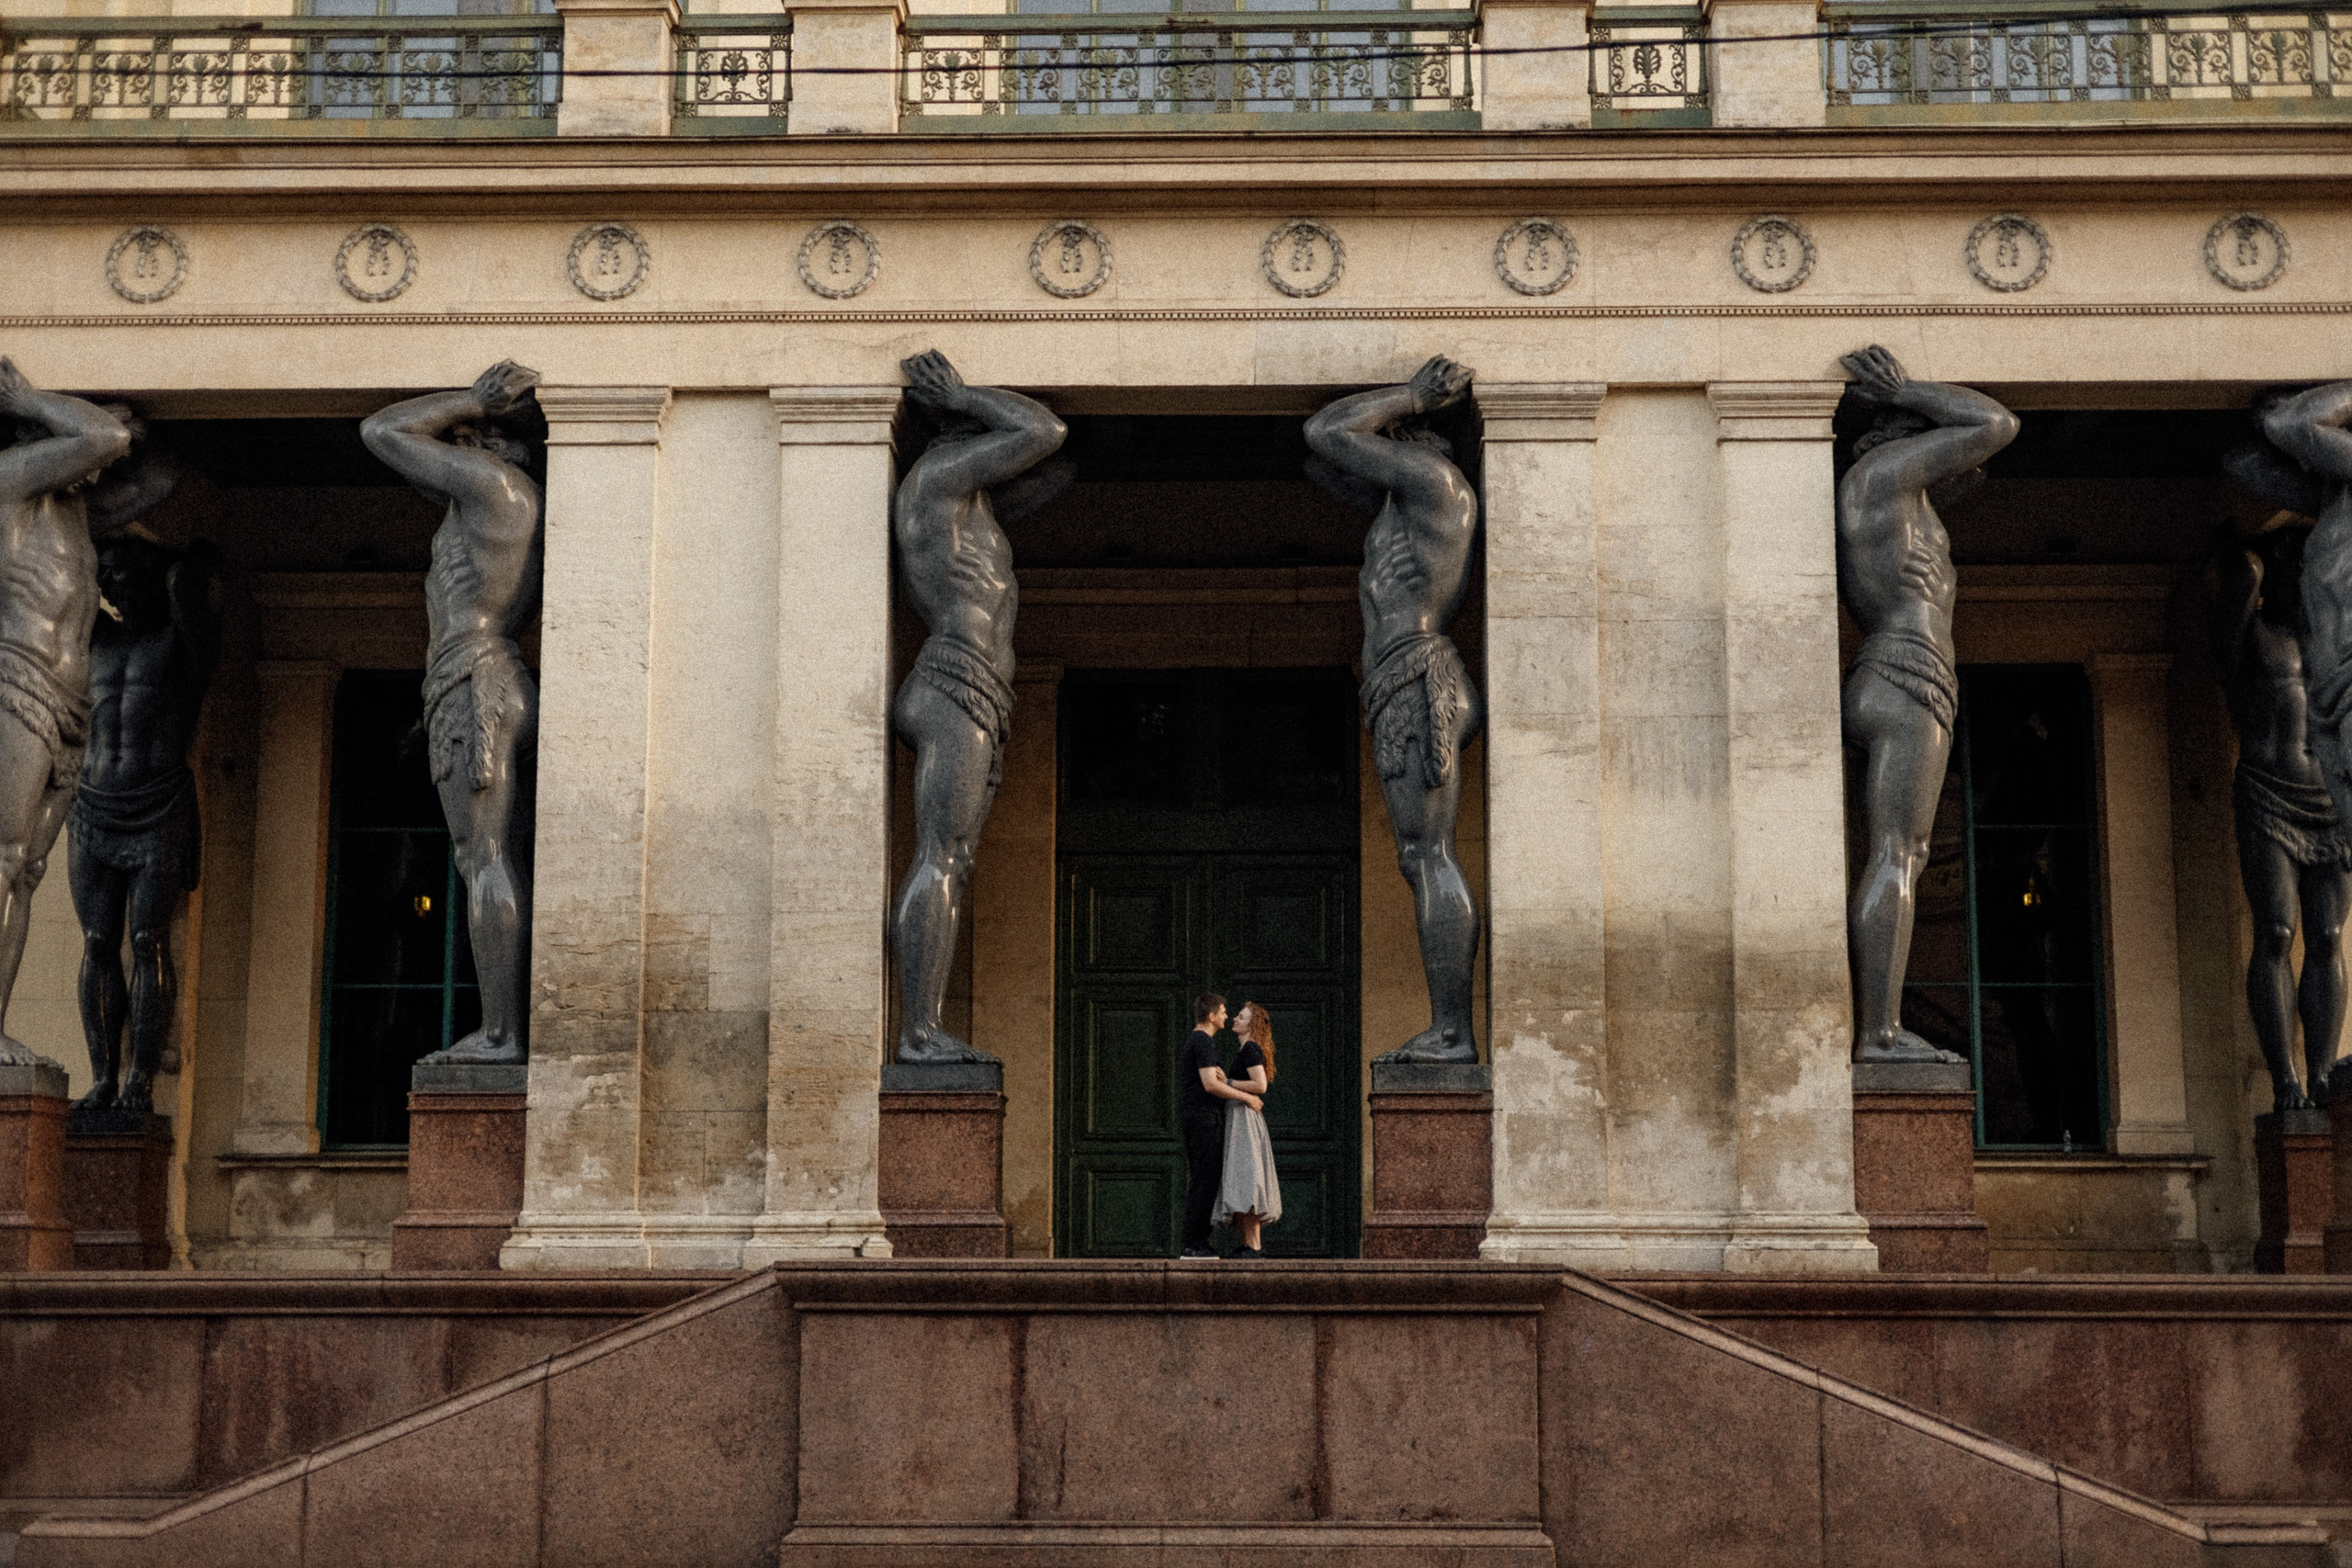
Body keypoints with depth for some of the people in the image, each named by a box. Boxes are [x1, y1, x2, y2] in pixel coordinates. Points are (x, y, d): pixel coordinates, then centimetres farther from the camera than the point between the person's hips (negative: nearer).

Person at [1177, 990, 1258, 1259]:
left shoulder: (1192, 1040, 20)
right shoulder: (1203, 1042, -12)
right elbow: (1211, 1085, -21)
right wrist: (1247, 1097, -14)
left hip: (1191, 1116, 11)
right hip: (1204, 1118, -11)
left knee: (1198, 1182, 11)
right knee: (1206, 1180, -10)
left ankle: (1193, 1242, 11)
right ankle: (1194, 1244, -12)